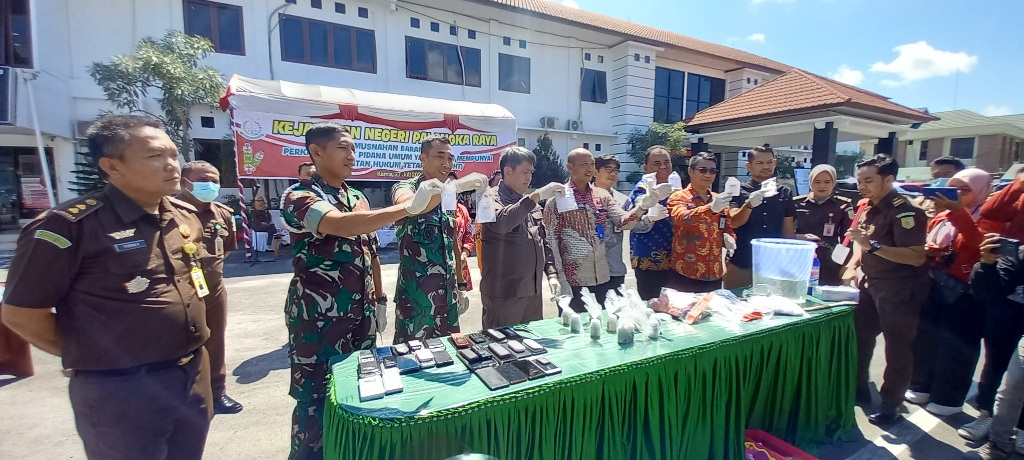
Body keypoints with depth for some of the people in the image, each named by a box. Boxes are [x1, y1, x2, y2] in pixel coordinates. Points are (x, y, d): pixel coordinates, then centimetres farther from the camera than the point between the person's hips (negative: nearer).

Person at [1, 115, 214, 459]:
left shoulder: (187, 215, 3)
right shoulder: (70, 226, -17)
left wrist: (185, 342, 13)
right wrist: (90, 353, -4)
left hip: (195, 376, 6)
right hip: (121, 390, -6)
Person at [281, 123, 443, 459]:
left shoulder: (358, 198, 10)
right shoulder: (300, 197, -12)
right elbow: (342, 226, -33)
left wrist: (378, 301, 15)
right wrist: (409, 207, -41)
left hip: (361, 315, 7)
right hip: (318, 318, -6)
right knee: (316, 397, 5)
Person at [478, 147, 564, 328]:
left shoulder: (531, 203, 15)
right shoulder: (491, 197, -6)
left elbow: (543, 242, 19)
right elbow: (500, 223, -29)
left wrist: (551, 273, 8)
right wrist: (536, 196, -26)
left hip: (533, 290, 7)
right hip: (503, 291, -7)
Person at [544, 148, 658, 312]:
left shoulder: (602, 195, 7)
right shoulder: (557, 198, -7)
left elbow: (624, 222, -3)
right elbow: (551, 241, -8)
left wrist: (642, 206, -24)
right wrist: (560, 280, -13)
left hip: (602, 278, 4)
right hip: (573, 280, -4)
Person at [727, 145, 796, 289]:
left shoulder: (785, 193, 8)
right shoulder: (739, 191, -2)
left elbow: (788, 229, 12)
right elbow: (734, 223, -15)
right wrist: (749, 204, -32)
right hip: (740, 263, -3)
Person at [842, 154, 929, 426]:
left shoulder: (903, 211, -19)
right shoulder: (869, 208, 7)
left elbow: (917, 257, -27)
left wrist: (873, 245, -34)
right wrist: (853, 265, 6)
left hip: (899, 289, -9)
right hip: (872, 284, 9)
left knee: (897, 347, 3)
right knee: (860, 335, 16)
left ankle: (892, 403, 18)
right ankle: (859, 388, 31)